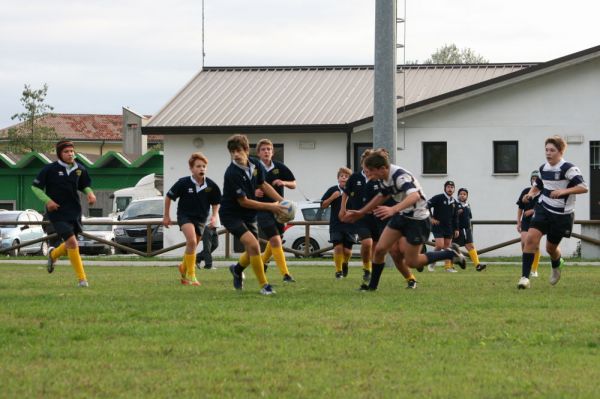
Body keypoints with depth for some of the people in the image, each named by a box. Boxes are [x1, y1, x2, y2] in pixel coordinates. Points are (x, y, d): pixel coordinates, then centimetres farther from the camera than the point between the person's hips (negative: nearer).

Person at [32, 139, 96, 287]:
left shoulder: (79, 169, 3)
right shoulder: (50, 169, -9)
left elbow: (84, 185, 19)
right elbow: (35, 186, -2)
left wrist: (90, 193, -3)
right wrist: (47, 200, -16)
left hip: (75, 212, 5)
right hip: (57, 213, -5)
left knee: (70, 244, 14)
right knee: (72, 242, -18)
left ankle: (53, 254, 50)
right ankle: (82, 279, -11)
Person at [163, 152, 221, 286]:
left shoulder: (211, 186, -9)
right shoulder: (183, 183, -15)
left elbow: (216, 203, 9)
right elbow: (169, 197, -1)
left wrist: (214, 216, -7)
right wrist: (166, 216, 3)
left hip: (201, 218, 4)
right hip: (185, 215, -4)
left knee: (192, 247, 14)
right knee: (192, 241, -26)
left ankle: (184, 267, 46)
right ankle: (190, 275, -18)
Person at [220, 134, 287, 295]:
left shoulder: (255, 164, -6)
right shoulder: (232, 173, -27)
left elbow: (263, 185, 13)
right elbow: (243, 202, -22)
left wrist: (281, 201, 2)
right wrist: (270, 207, -21)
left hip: (249, 215, 7)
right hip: (231, 214, -7)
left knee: (253, 252, 13)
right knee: (253, 244, -25)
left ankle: (237, 269, 46)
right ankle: (264, 285, -16)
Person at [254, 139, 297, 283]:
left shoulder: (279, 167, 0)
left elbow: (293, 184, 8)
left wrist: (284, 183, -13)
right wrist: (254, 192, -20)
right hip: (262, 210, -4)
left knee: (274, 241, 17)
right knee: (275, 240, -15)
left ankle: (262, 263, 44)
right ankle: (285, 274, -17)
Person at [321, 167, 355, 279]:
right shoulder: (333, 190, 1)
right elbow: (323, 205, 3)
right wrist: (332, 197, -12)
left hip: (350, 225, 1)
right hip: (336, 225, -1)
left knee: (347, 250, 0)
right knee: (338, 247, -11)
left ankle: (345, 263, 33)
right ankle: (338, 271, 5)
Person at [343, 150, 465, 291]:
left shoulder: (400, 176, -31)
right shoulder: (384, 178, -3)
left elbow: (414, 196, -49)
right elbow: (381, 197, 19)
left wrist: (393, 209, -63)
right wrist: (360, 213, 21)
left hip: (417, 219, -8)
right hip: (401, 216, 8)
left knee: (411, 262, 0)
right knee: (379, 249, -1)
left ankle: (450, 254, 14)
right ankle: (372, 285, 15)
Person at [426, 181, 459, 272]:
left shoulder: (454, 202, 13)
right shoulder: (438, 198, -7)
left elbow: (455, 217, 19)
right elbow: (427, 206, -10)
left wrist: (456, 229, 15)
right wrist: (431, 218, -13)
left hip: (449, 227, 6)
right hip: (438, 226, -6)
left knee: (447, 246, 6)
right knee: (440, 245, -15)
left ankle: (448, 266, 12)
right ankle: (432, 263, 4)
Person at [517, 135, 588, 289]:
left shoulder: (568, 169, -16)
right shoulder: (543, 168, 5)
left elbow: (583, 187, -24)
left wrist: (563, 191, -34)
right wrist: (531, 194, 3)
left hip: (562, 215, -4)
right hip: (543, 210, 4)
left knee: (551, 248, 9)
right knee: (531, 238, -18)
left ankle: (557, 264, 47)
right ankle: (525, 276, -16)